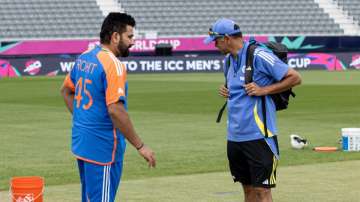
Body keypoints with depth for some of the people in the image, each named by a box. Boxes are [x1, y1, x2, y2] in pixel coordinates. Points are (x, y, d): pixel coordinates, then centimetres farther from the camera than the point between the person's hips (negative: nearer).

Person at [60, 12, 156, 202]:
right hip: (103, 148, -9)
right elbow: (115, 110, -26)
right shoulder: (114, 65, -19)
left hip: (81, 142, 9)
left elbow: (66, 91, 22)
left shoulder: (83, 58, 8)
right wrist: (140, 146, -21)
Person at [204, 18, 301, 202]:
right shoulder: (229, 59, 13)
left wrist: (263, 90, -17)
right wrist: (225, 91, 9)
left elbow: (295, 78, -12)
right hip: (234, 136, 8)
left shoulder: (259, 56, -13)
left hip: (259, 136, -8)